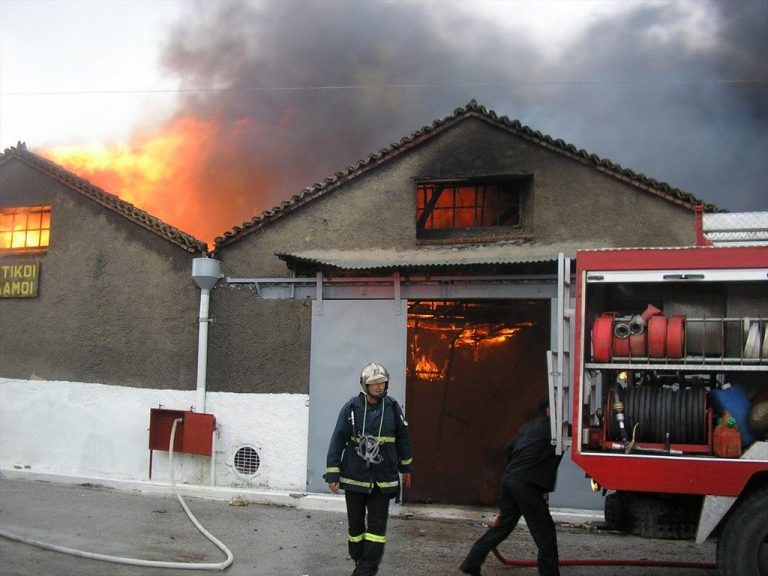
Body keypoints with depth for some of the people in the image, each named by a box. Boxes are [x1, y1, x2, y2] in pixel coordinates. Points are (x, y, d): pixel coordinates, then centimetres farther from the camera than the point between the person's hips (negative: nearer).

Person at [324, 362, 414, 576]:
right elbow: (337, 440, -6)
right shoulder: (351, 408, -8)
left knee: (377, 526, -3)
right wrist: (332, 474, -7)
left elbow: (403, 438, 10)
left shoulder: (392, 407, -2)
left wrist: (405, 468, 17)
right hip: (354, 477, 0)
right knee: (355, 524, 11)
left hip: (383, 479, 1)